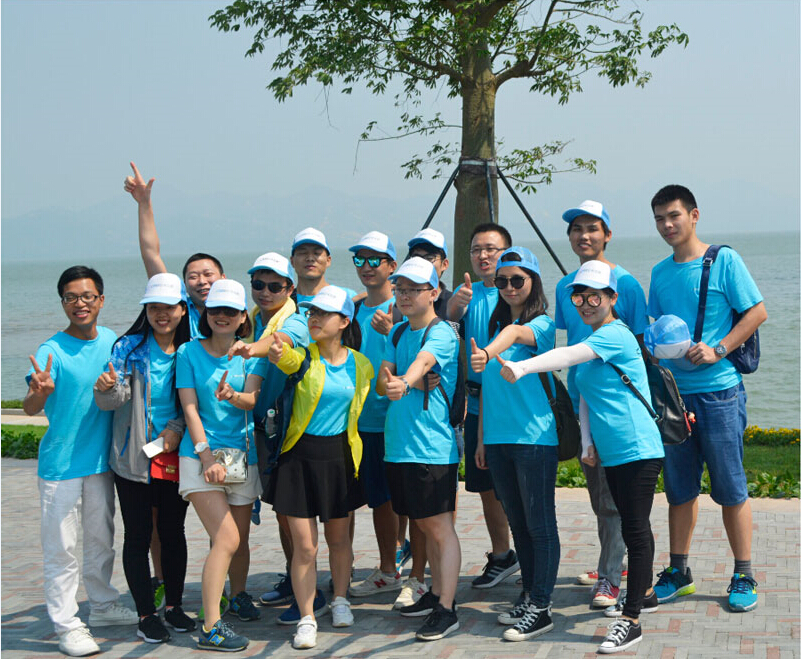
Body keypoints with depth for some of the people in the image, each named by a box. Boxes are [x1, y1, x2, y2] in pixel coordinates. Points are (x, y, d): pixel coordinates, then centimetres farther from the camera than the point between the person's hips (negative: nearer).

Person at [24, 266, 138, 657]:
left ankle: (103, 607, 34)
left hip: (101, 459, 5)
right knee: (61, 547, -1)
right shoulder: (51, 351, -14)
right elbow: (30, 408, -25)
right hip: (60, 463, -5)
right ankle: (67, 625, 8)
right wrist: (39, 393, -45)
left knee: (101, 539, 18)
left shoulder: (112, 341, 2)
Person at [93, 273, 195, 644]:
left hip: (175, 457, 2)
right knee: (138, 536, 3)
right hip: (133, 458, -2)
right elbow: (114, 399, -13)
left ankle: (174, 606, 25)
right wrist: (107, 389, -35)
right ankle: (146, 613, 14)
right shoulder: (129, 347, -4)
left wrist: (177, 428, -11)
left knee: (173, 531, 10)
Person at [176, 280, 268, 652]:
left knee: (240, 538, 12)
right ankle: (210, 628, -9)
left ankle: (238, 595, 42)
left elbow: (252, 400, -8)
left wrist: (231, 396, -31)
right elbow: (189, 407, -5)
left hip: (242, 453, 3)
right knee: (226, 539, -15)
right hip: (201, 454, -3)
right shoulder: (189, 352, 0)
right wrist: (206, 454, -14)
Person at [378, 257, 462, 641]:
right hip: (397, 443, 7)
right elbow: (382, 382, 9)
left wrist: (405, 382, -50)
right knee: (425, 524, 17)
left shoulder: (442, 333, -9)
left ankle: (446, 610, 0)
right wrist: (390, 385, -14)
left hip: (433, 446, -7)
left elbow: (422, 361, -30)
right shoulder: (398, 333, 14)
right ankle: (436, 593, 29)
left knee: (440, 527, -4)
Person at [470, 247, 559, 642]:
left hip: (534, 437, -7)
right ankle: (529, 598, 25)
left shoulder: (541, 324, -7)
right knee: (517, 524, 14)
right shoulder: (496, 325, 14)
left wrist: (487, 354, -52)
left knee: (539, 525, -1)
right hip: (497, 438, 7)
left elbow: (516, 332, -32)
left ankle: (540, 609, 5)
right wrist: (481, 438, 15)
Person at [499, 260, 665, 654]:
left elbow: (568, 356, -31)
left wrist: (521, 368, -43)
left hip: (638, 451, -9)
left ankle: (630, 621, -6)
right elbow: (585, 396, 18)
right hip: (610, 454, 9)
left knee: (635, 530, -8)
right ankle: (644, 594, 37)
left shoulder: (615, 334, -14)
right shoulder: (591, 341, 14)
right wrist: (587, 441, 5)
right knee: (632, 527, 20)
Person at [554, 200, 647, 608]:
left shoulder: (625, 283, -7)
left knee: (613, 491, -6)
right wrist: (567, 395, 14)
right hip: (580, 398, 6)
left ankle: (610, 578, -1)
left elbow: (640, 345, -5)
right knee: (595, 488, 15)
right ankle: (614, 561, 29)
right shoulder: (564, 287, 9)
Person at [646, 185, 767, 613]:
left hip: (719, 391, -5)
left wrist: (718, 351, -16)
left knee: (730, 488, 0)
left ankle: (743, 577, 10)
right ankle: (678, 571, 22)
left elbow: (757, 312, -7)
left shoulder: (723, 260, -4)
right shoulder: (660, 273, 12)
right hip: (674, 393, 5)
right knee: (679, 488, 11)